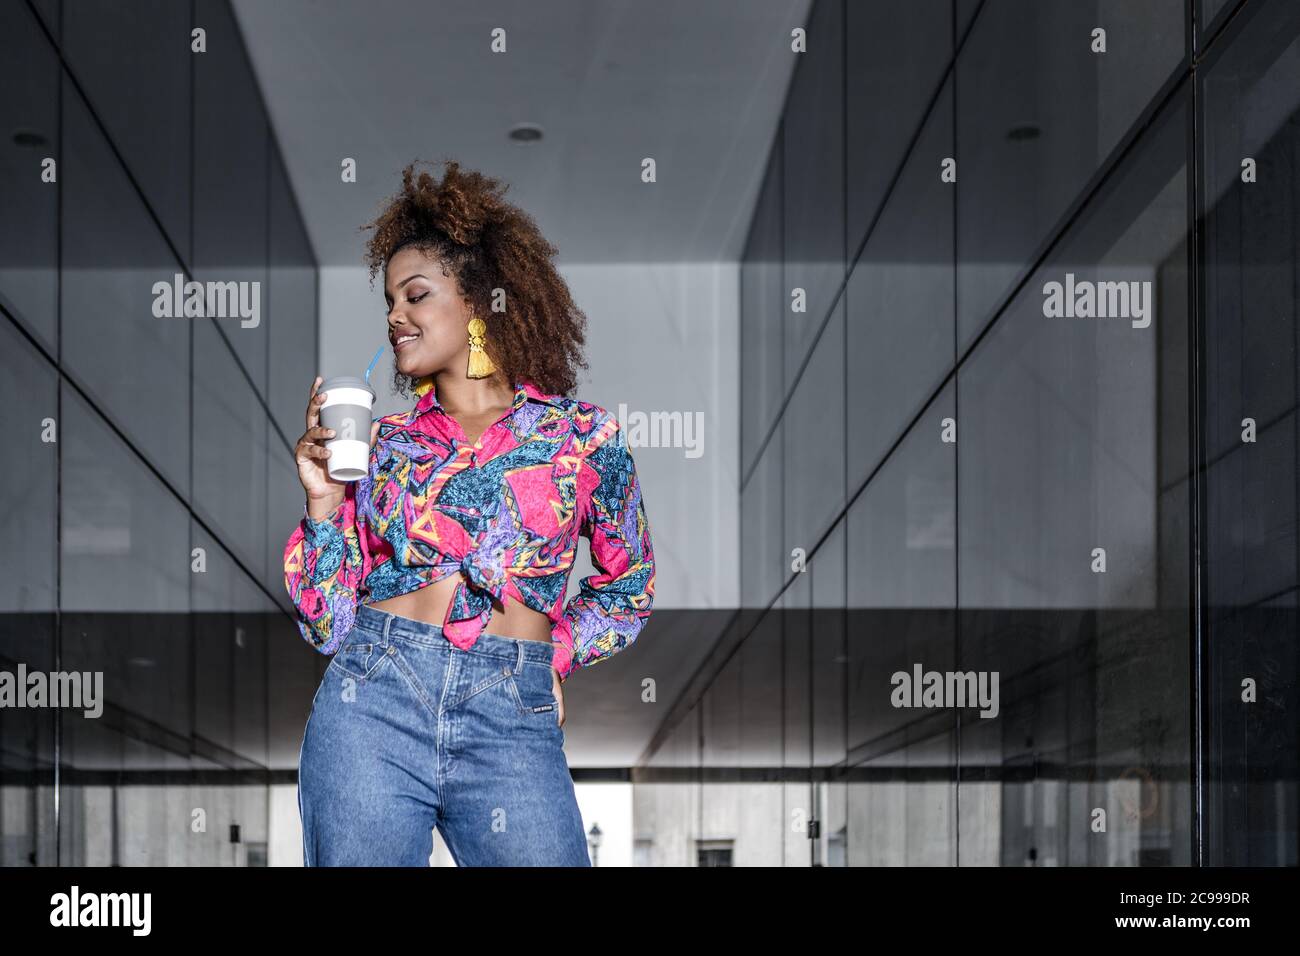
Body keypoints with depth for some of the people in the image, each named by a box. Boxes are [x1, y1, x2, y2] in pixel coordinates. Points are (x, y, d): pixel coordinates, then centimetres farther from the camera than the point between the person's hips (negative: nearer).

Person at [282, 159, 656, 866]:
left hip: (513, 723, -1)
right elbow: (328, 625, 9)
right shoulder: (382, 442, 10)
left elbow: (627, 592, 19)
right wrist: (324, 501, -1)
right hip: (372, 701, 2)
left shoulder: (586, 436, 6)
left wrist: (553, 652, 6)